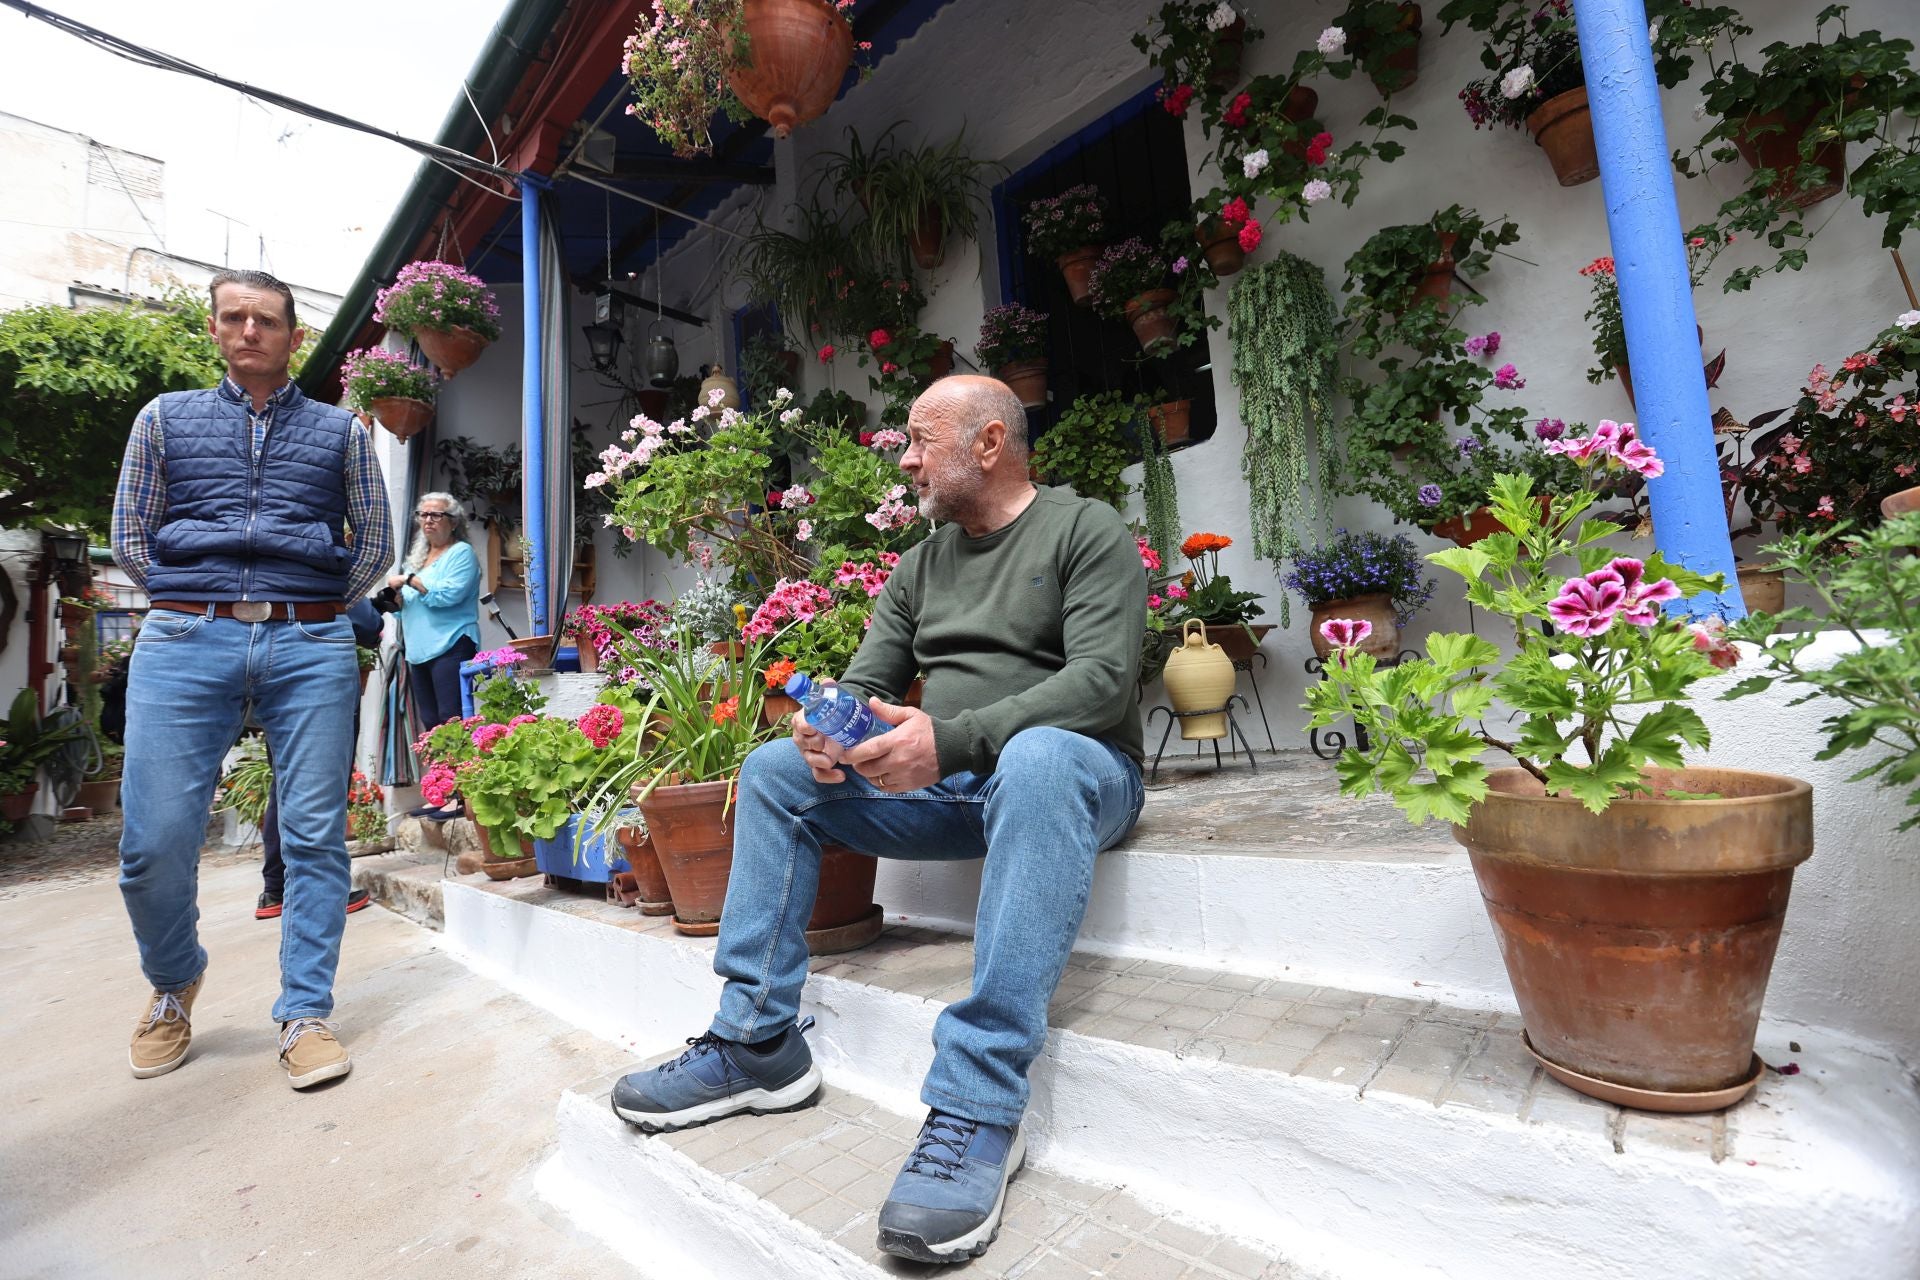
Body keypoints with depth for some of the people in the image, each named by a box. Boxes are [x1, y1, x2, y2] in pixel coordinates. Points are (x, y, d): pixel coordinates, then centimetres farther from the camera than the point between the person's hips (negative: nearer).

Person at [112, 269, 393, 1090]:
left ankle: (305, 1015, 8)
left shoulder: (341, 430, 15)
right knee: (155, 840, -1)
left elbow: (375, 543, 13)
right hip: (185, 642, 1)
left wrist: (315, 611, 8)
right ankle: (174, 982, 28)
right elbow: (131, 536, 15)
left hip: (311, 650, -1)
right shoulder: (165, 418, 18)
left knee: (315, 836, -2)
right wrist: (194, 602, 6)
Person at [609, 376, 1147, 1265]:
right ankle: (756, 1043, -1)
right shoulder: (921, 565, 15)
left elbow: (1102, 679, -19)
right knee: (773, 770, -2)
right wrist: (827, 726, -13)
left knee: (1036, 760, -40)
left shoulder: (1085, 532, -4)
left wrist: (952, 738, -30)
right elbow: (867, 683, 13)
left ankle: (977, 1108, -35)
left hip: (1075, 767, -6)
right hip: (946, 782, 7)